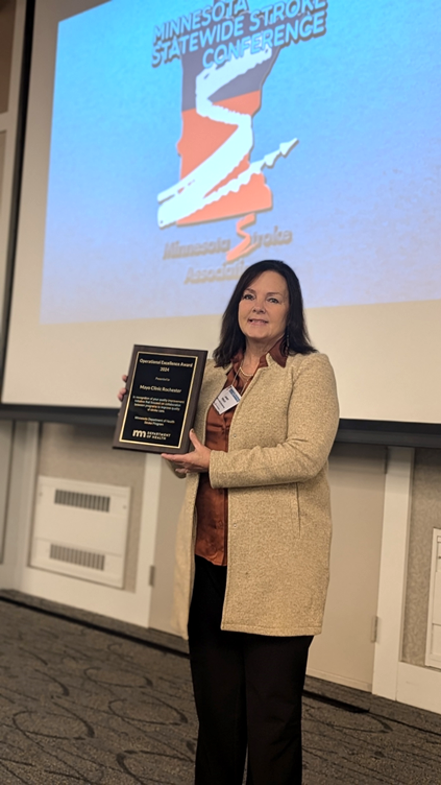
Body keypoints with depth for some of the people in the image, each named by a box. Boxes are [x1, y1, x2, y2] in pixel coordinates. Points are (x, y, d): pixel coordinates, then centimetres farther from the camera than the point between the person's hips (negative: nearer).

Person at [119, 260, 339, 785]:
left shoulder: (309, 369, -3)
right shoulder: (214, 372, 16)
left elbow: (305, 456, -17)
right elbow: (189, 457, 24)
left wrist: (213, 464, -13)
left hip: (273, 567, -6)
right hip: (210, 562, 6)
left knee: (271, 718, 2)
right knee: (215, 711, 15)